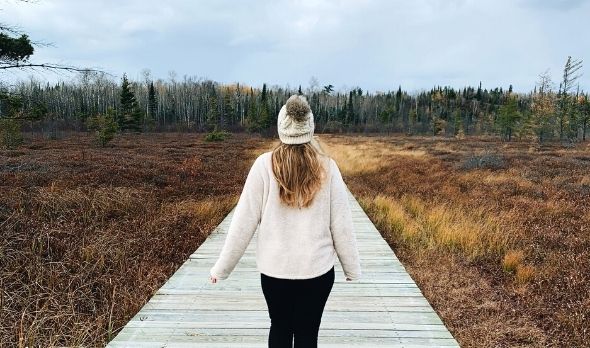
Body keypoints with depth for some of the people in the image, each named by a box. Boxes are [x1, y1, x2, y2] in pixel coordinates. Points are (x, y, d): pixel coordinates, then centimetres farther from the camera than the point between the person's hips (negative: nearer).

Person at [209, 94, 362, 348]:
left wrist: (222, 267, 3)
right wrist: (352, 269, 10)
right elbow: (341, 225, -4)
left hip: (274, 269, 0)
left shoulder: (265, 165, -11)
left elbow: (244, 221, -9)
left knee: (279, 328, 22)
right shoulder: (326, 167, -8)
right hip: (317, 269, 0)